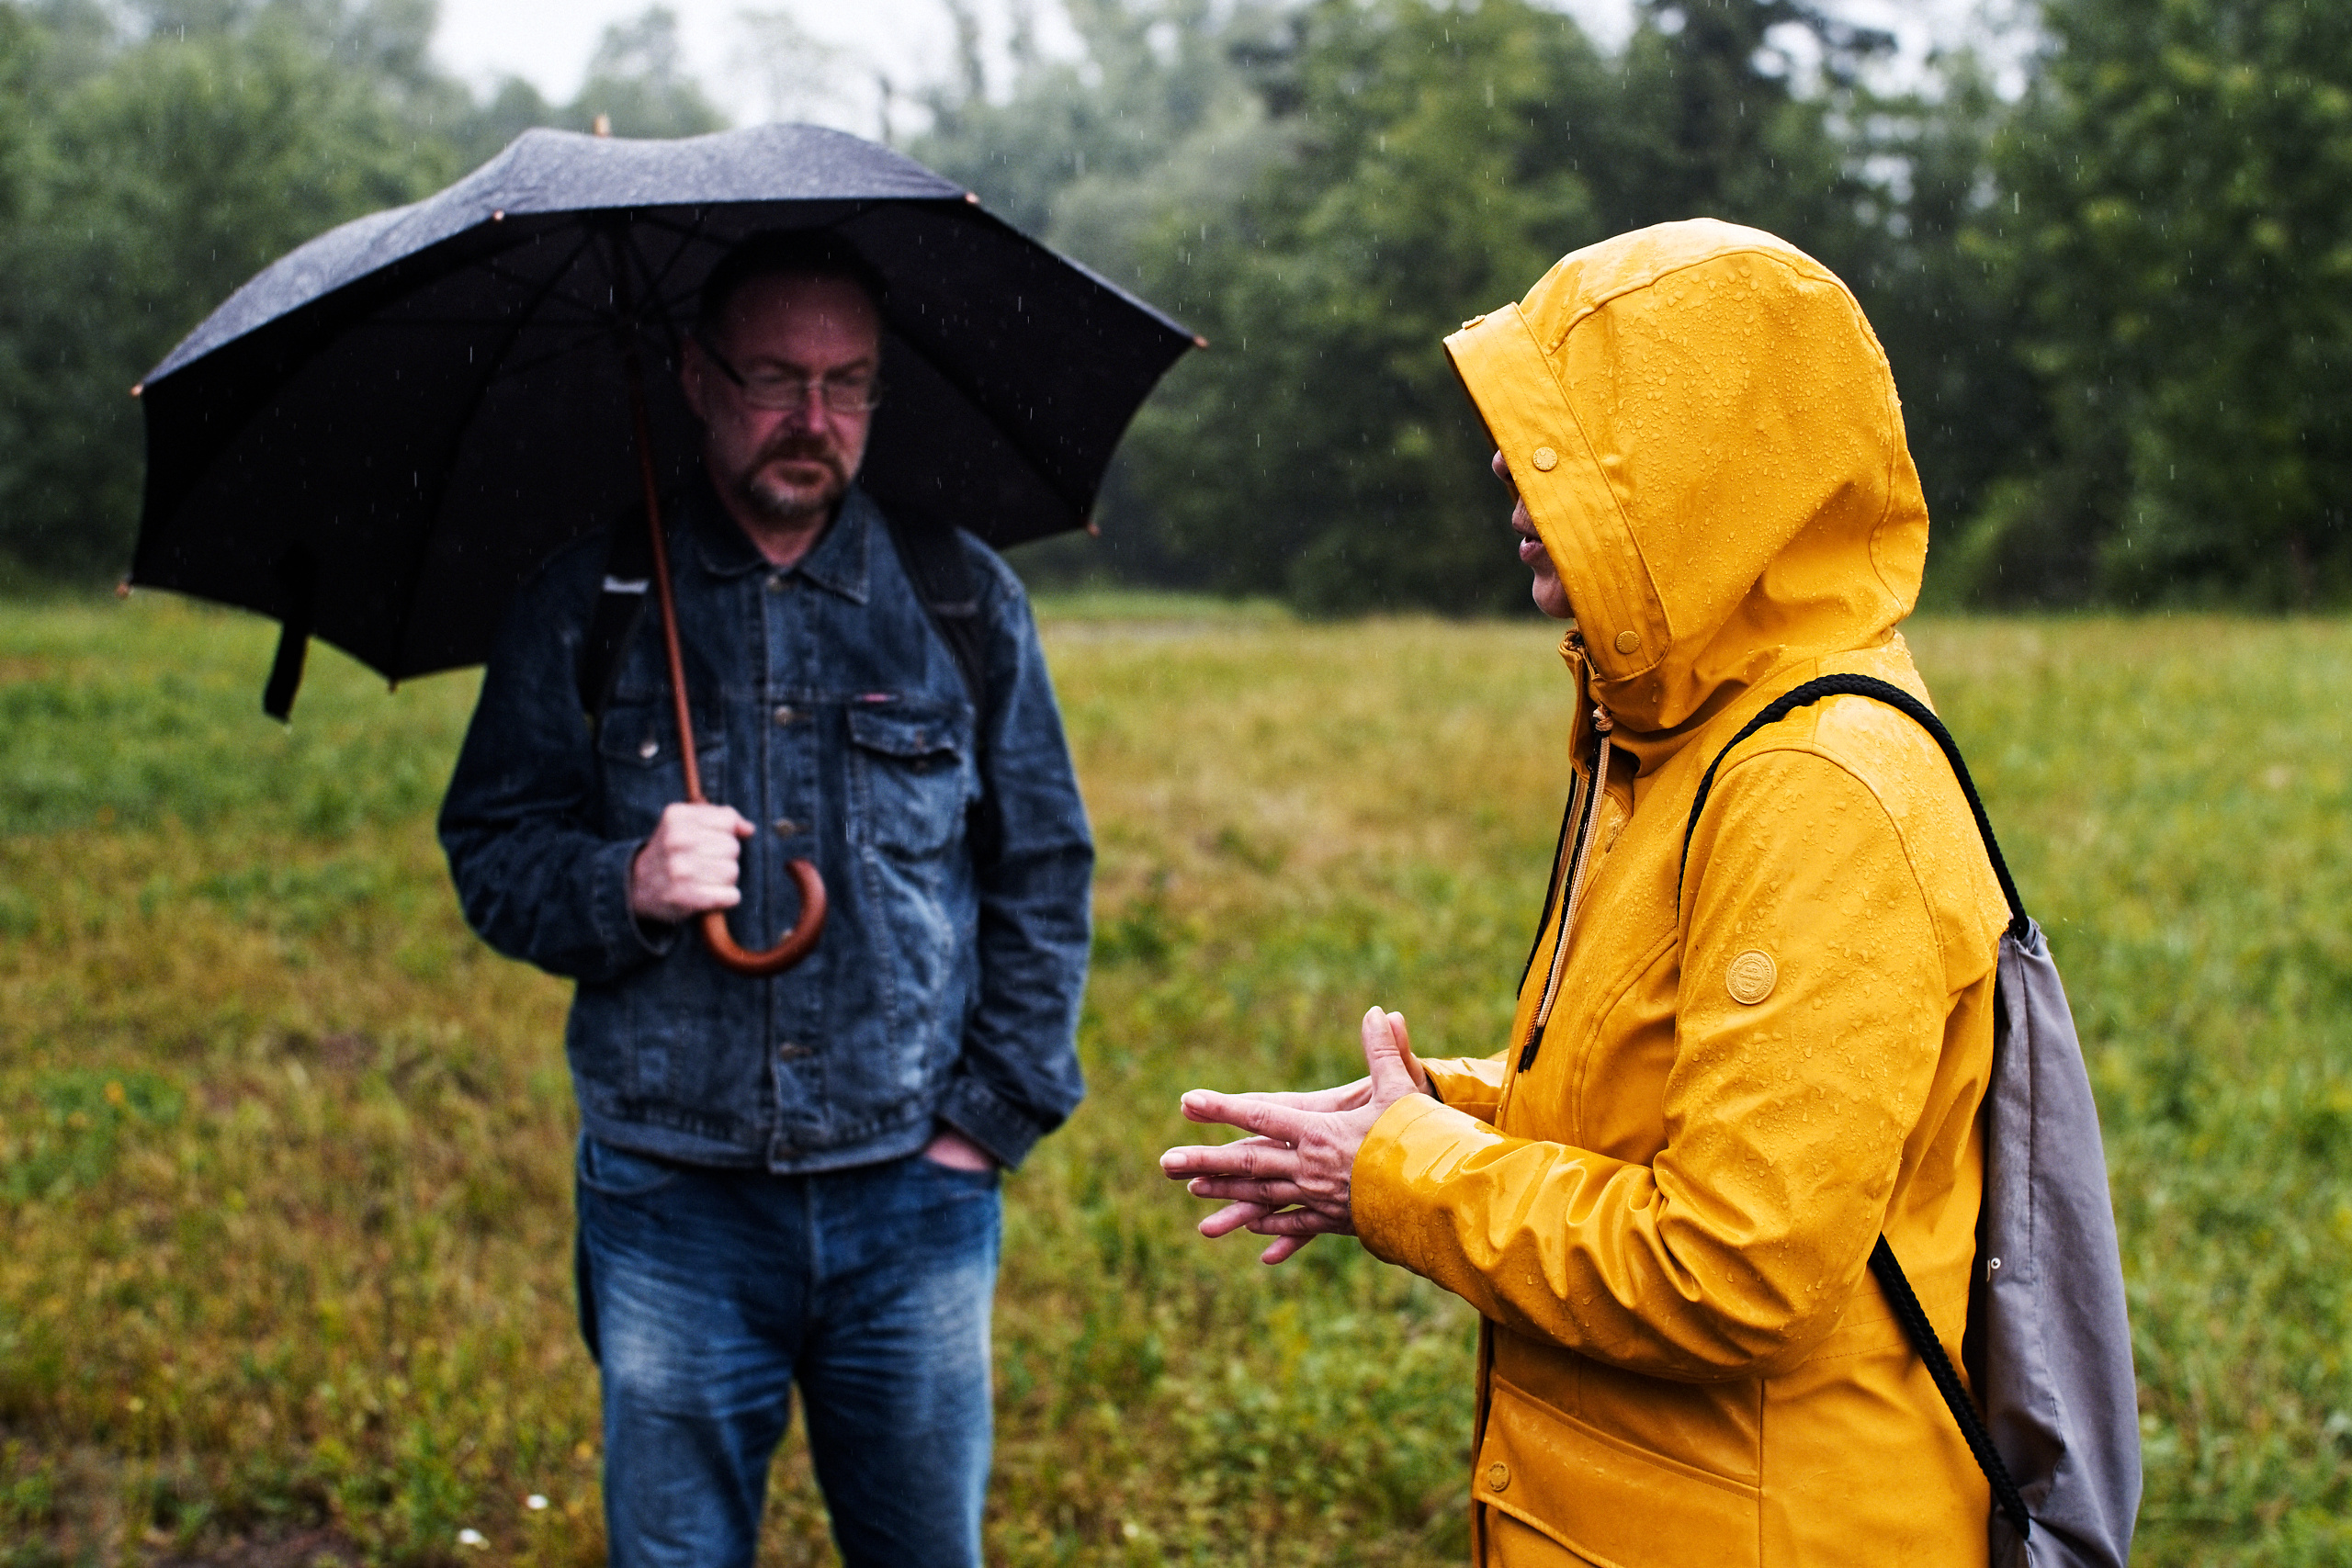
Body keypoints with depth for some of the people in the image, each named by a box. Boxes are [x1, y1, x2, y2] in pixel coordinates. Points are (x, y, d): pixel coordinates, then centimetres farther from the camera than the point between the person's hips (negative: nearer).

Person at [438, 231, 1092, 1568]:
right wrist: (626, 889, -15)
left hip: (912, 1200, 1)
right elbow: (491, 853, 6)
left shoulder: (965, 599, 5)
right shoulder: (587, 605, 3)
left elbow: (1045, 872, 9)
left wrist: (994, 1115, 2)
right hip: (674, 1207, 0)